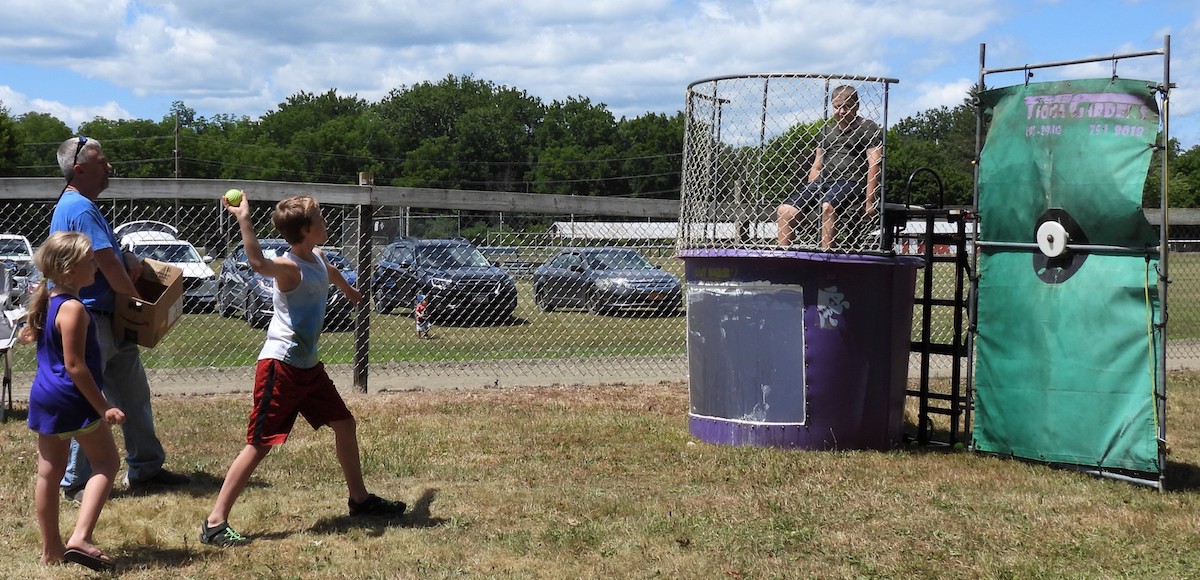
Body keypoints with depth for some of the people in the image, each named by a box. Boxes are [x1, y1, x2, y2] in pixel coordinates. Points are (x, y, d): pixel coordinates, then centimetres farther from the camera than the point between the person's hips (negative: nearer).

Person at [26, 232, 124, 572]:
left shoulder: (45, 302, 8)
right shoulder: (73, 309, -19)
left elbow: (29, 335, 29)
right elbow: (74, 365, -22)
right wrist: (103, 407, -19)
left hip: (43, 396, 9)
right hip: (74, 400, -9)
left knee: (49, 472, 13)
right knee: (106, 462, 2)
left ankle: (51, 549, 21)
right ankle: (80, 538, -12)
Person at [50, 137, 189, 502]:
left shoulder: (80, 205, 15)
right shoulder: (80, 209, -19)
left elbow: (113, 256, 22)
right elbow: (111, 269, -20)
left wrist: (129, 261, -2)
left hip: (110, 321, 11)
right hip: (88, 321, -11)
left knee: (134, 395, 15)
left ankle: (145, 469, 24)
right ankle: (76, 483, 6)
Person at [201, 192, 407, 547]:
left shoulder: (317, 259, 7)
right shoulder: (290, 268, -20)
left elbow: (330, 273, 34)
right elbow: (258, 263, -44)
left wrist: (348, 290, 55)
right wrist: (243, 220, -50)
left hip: (308, 365, 9)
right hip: (280, 366, -9)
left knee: (344, 425, 17)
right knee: (259, 445, -10)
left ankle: (360, 499, 35)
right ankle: (215, 524, -7)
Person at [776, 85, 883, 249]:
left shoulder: (869, 128, 6)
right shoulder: (827, 130, 25)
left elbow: (874, 165, -3)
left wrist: (869, 202, -12)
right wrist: (807, 195, 16)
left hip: (850, 181, -6)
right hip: (823, 181, 6)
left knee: (827, 206, -39)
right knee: (784, 210, -15)